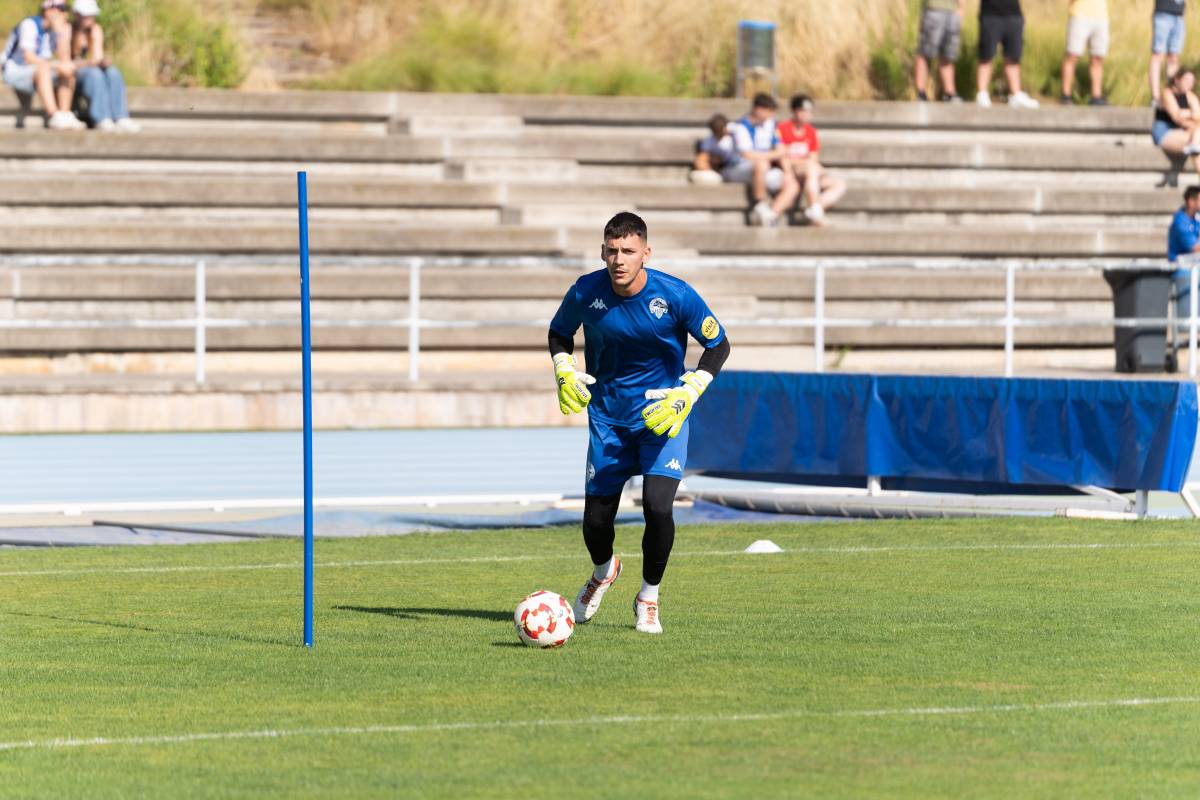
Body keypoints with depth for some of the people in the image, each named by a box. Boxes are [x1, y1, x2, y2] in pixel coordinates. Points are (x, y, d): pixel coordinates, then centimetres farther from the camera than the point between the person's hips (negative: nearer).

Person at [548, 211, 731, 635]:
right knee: (596, 519, 0)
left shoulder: (676, 296, -18)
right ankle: (603, 572, 39)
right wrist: (564, 372, -10)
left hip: (662, 413, -2)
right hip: (608, 414, 2)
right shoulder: (585, 292, -12)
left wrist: (687, 396, -16)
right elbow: (559, 331, 10)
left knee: (658, 506, -21)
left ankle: (648, 599, 5)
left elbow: (718, 346, -5)